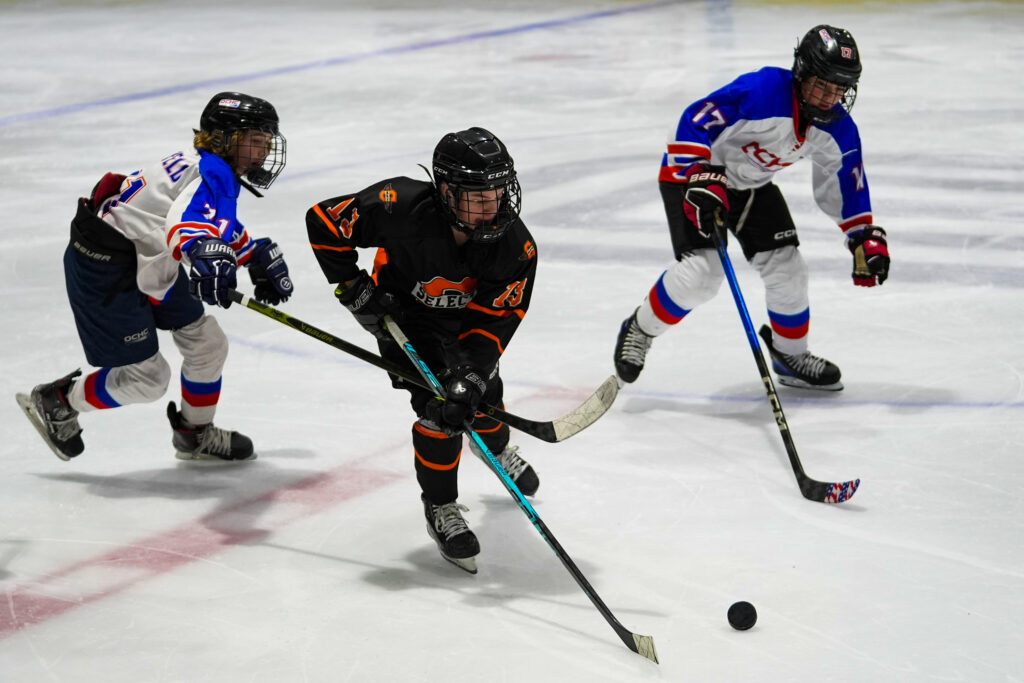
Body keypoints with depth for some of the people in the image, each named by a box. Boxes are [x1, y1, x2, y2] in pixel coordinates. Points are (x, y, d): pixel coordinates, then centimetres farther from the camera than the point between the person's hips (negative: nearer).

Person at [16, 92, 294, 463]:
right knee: (145, 377, -4)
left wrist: (258, 256, 35)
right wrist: (206, 255, -63)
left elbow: (220, 224, 32)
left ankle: (196, 434, 33)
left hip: (145, 262, 11)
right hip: (104, 269, -11)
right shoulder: (215, 173, -22)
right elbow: (185, 221, -45)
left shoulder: (209, 167, 9)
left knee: (208, 344, 14)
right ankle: (55, 402, 17)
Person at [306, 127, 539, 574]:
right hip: (404, 309, -3)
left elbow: (491, 323, -28)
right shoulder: (401, 208, -39)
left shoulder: (516, 247, -31)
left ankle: (497, 448, 57)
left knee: (482, 393, 19)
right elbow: (323, 221, -26)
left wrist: (471, 378, -40)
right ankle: (440, 507, 0)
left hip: (466, 313, 3)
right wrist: (356, 290, -24)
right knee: (439, 404, -19)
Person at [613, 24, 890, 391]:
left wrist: (866, 238, -1)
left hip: (753, 185, 7)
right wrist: (701, 179, -40)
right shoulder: (762, 91, -33)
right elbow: (695, 121, -32)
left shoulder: (837, 129, -10)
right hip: (690, 169, -7)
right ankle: (640, 330, 3)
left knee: (787, 266, 1)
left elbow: (846, 184, 5)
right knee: (701, 270, -21)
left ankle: (791, 354, 24)